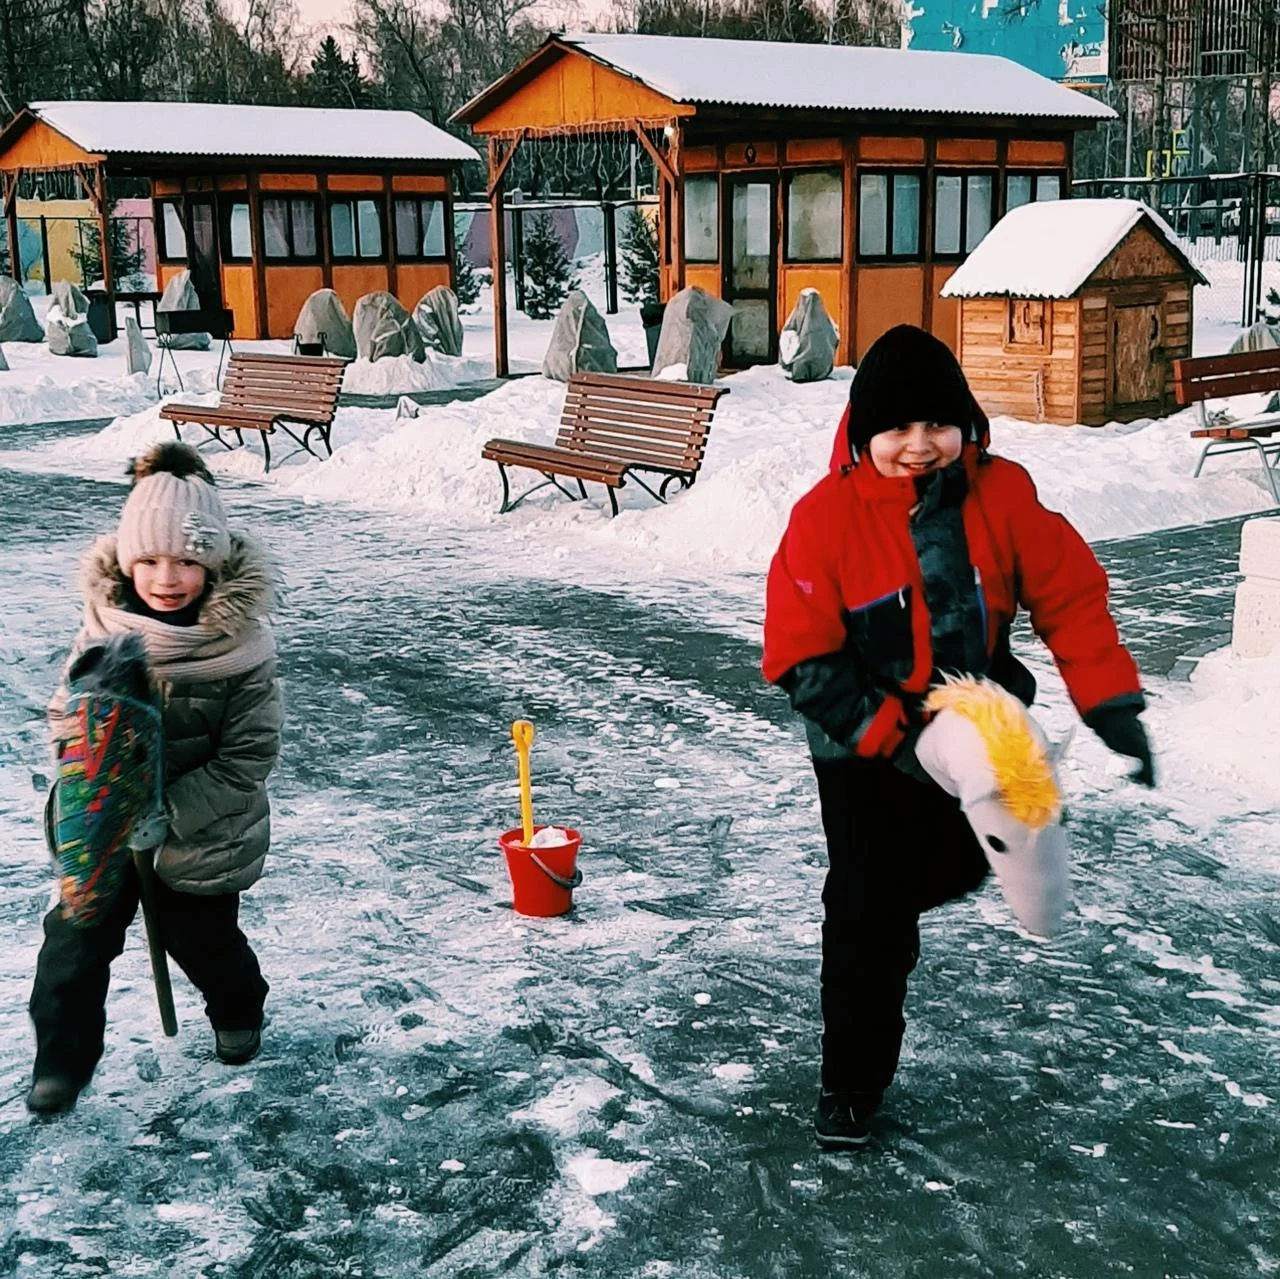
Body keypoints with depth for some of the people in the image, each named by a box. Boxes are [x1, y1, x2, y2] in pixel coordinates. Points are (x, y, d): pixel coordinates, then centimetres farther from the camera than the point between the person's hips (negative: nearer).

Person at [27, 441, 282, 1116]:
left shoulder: (242, 644, -22)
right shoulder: (103, 627, -12)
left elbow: (247, 758, -18)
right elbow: (68, 718, -2)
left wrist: (165, 814, -24)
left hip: (204, 834, -2)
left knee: (202, 939, 16)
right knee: (76, 940, 5)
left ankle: (238, 1012, 48)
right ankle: (63, 1056, 28)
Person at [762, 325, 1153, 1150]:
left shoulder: (1001, 494, -12)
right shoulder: (827, 517, -20)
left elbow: (1070, 594, -7)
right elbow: (803, 658, -19)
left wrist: (1112, 705, -16)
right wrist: (893, 739, -24)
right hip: (867, 749, -3)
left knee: (958, 868, 19)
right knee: (869, 914, 0)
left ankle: (885, 894, 53)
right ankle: (852, 1083, 15)